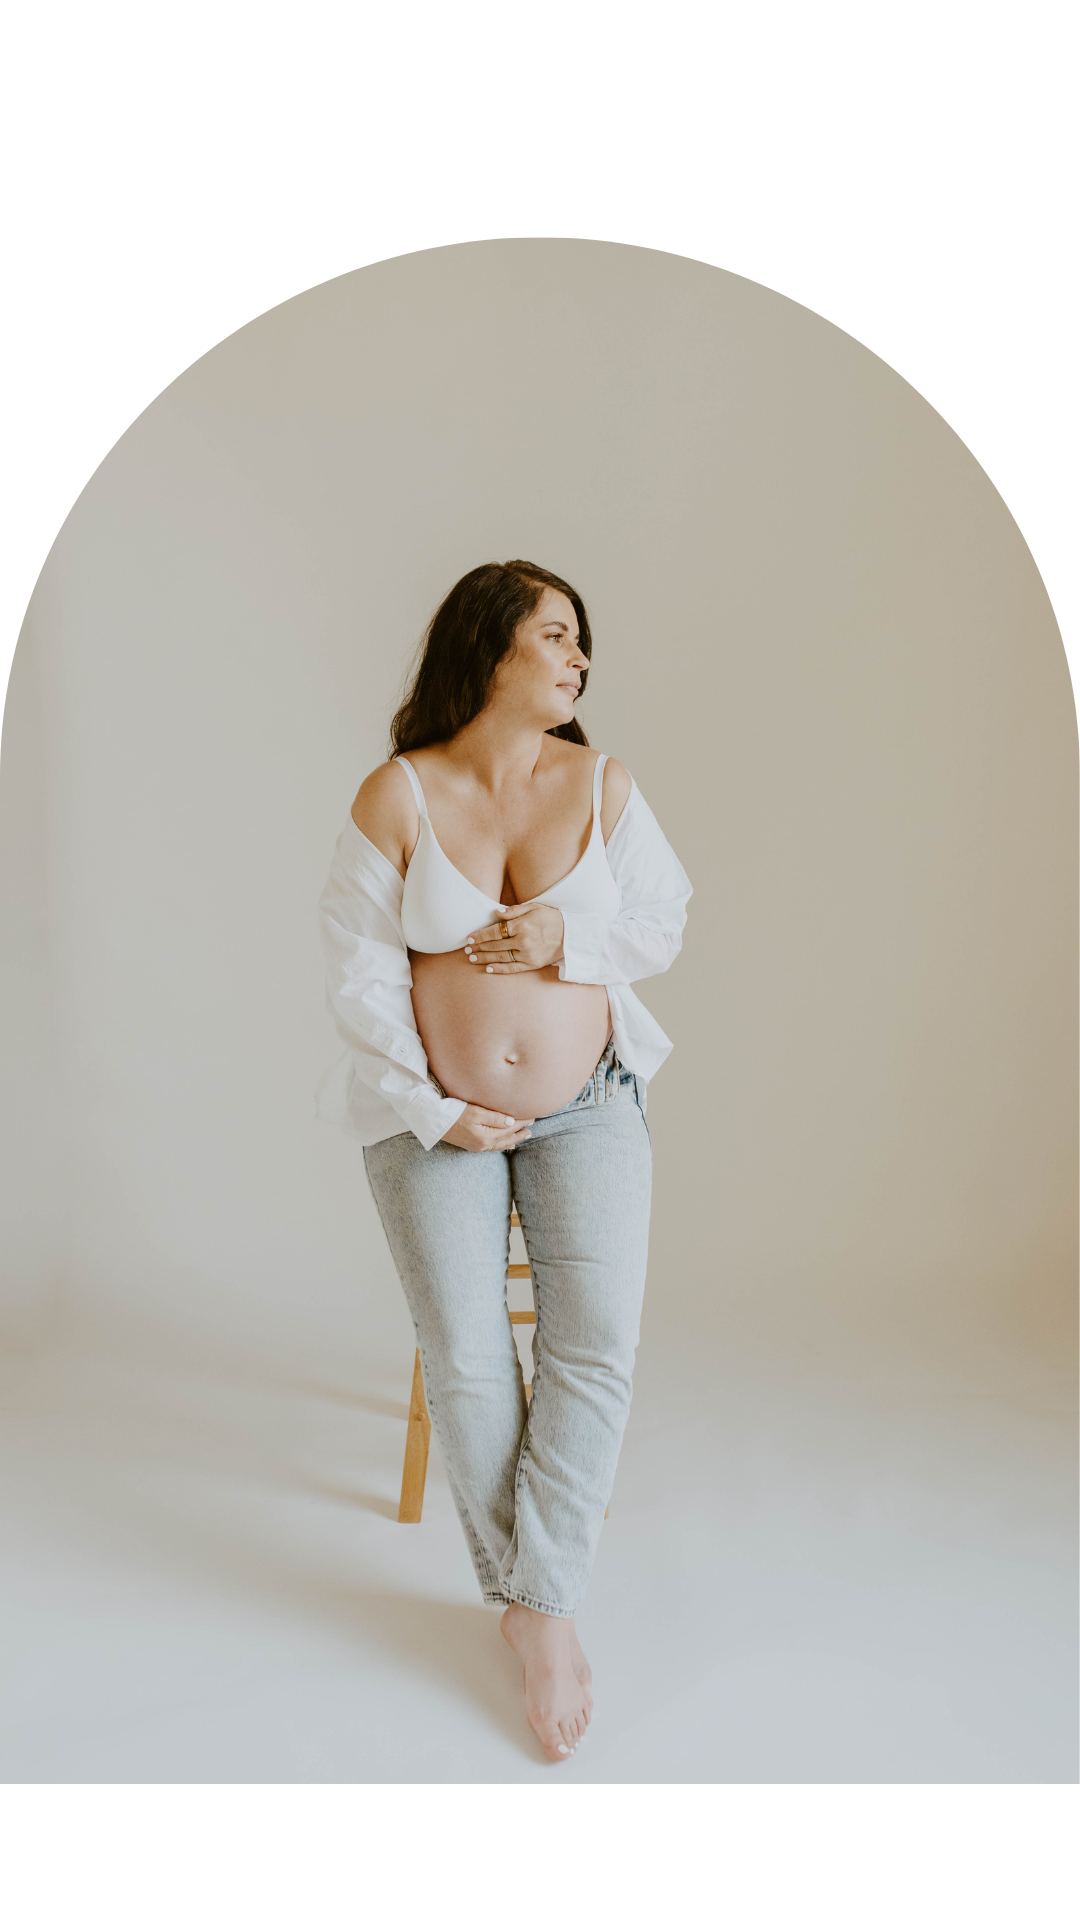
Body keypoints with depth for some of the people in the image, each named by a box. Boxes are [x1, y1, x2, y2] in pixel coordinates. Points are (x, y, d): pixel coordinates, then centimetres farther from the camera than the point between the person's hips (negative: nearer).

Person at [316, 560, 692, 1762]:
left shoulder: (602, 786, -2)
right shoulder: (397, 796, -9)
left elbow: (663, 925, 5)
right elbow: (358, 972, -8)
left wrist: (569, 937, -16)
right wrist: (433, 1111, -10)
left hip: (589, 1107, 2)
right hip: (437, 1121, -1)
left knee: (595, 1347, -10)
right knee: (466, 1366, -6)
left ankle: (545, 1601, 4)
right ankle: (519, 1595, 15)